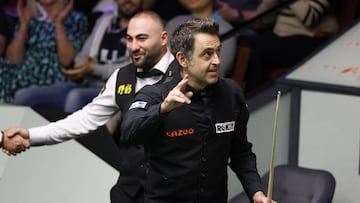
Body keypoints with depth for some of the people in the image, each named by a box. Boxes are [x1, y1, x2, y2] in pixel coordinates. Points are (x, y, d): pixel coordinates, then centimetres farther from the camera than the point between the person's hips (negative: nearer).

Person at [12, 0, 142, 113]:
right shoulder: (106, 19, 23)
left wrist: (94, 69, -11)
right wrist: (79, 71, -2)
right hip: (85, 84, 7)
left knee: (76, 96, -39)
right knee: (23, 96, -13)